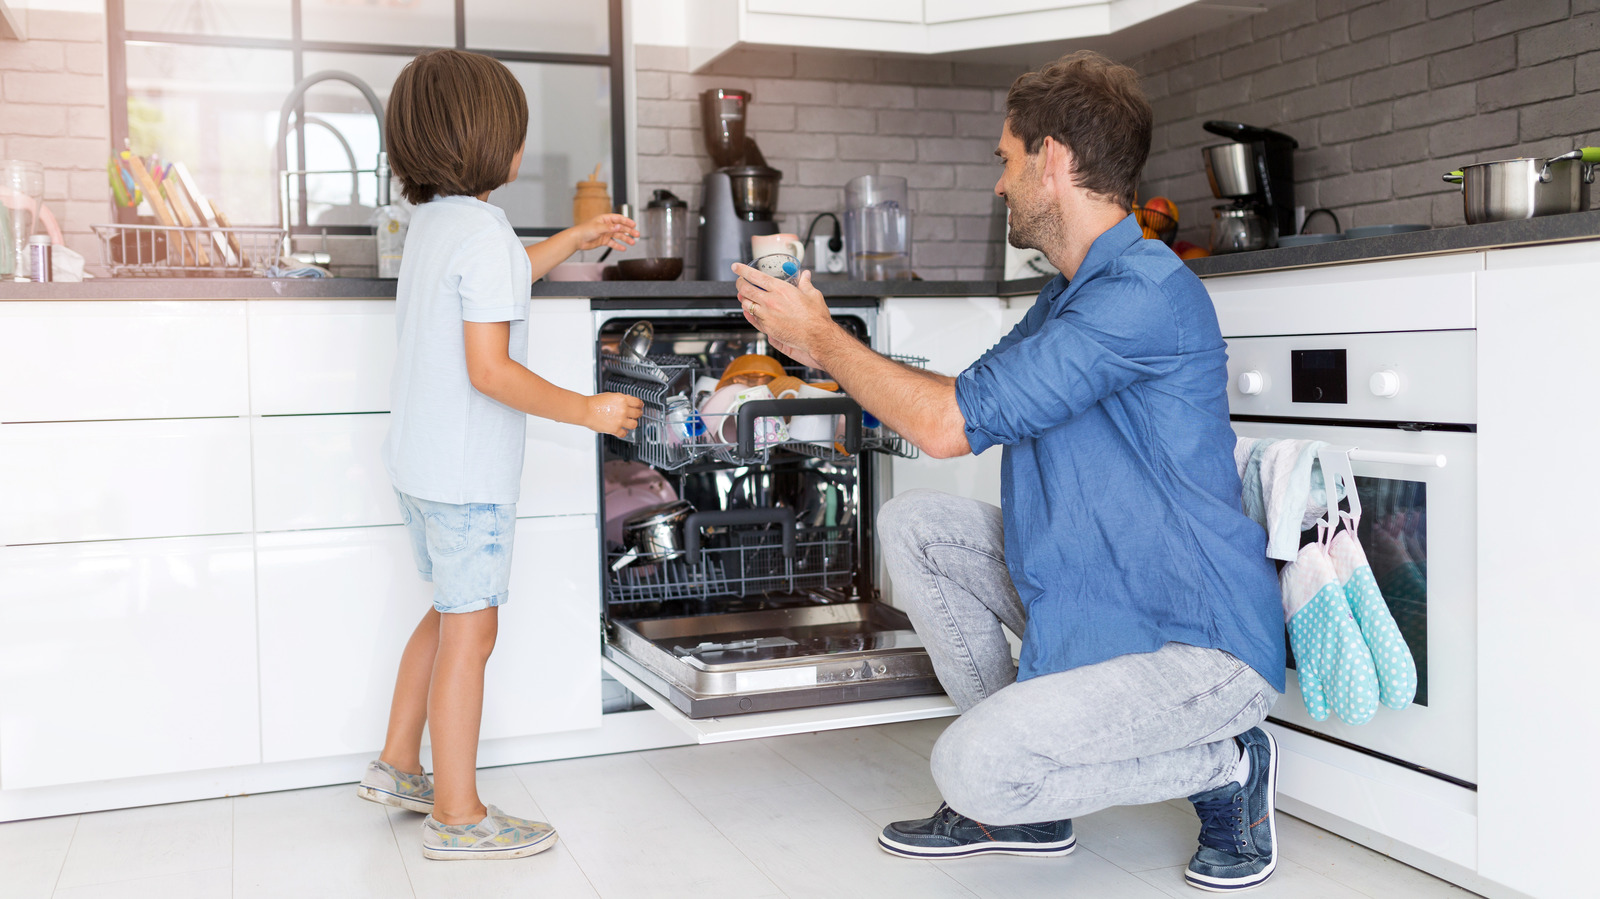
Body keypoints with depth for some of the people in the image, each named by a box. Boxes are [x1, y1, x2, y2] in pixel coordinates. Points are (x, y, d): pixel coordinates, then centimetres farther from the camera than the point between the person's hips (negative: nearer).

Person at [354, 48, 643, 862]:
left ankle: (397, 765, 32)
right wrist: (586, 411, -16)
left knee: (451, 611, 22)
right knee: (470, 629, -2)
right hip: (467, 471, -10)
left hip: (420, 461, 10)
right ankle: (456, 816, 7)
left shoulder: (431, 221, 11)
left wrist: (577, 239, 31)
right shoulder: (482, 231, -18)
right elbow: (489, 369, -23)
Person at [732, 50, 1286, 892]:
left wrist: (823, 339, -9)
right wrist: (821, 343, 18)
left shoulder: (1147, 293, -22)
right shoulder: (1069, 296, 12)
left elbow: (954, 423, -23)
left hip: (1197, 645, -10)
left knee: (974, 765, -25)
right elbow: (962, 400, 22)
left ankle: (1224, 766, 1)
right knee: (911, 523, 5)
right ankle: (1020, 805, 10)